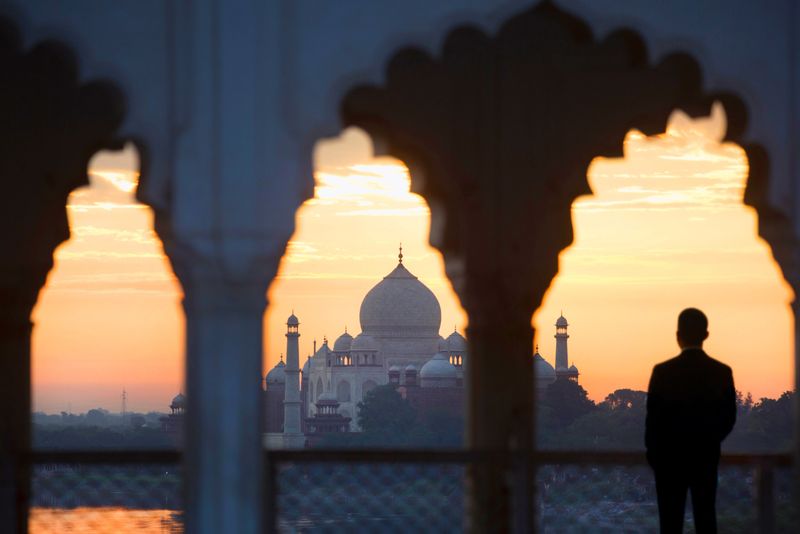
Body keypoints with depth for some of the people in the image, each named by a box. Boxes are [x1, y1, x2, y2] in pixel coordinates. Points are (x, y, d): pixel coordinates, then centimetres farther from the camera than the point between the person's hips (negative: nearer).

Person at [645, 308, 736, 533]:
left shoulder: (663, 371, -12)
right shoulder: (722, 372, -5)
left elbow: (653, 418, -7)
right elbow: (728, 418, 2)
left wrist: (653, 453, 9)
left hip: (669, 457, -2)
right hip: (706, 456, 2)